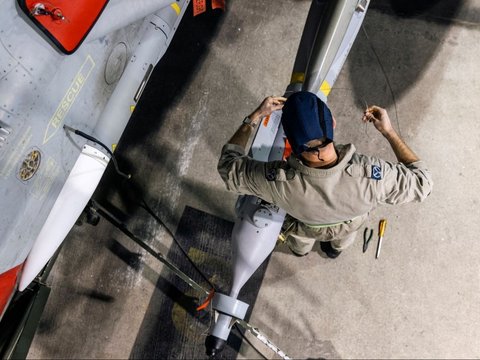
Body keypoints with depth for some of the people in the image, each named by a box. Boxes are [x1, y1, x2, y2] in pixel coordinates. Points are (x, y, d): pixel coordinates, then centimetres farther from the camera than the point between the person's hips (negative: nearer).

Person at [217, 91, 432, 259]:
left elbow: (228, 166, -29)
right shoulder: (371, 175, -47)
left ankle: (300, 249, 75)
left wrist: (255, 117, -26)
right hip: (349, 222, 1)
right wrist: (389, 132, -25)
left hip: (304, 225, 0)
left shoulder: (278, 181, -47)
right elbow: (421, 183, -27)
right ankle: (335, 249, 75)